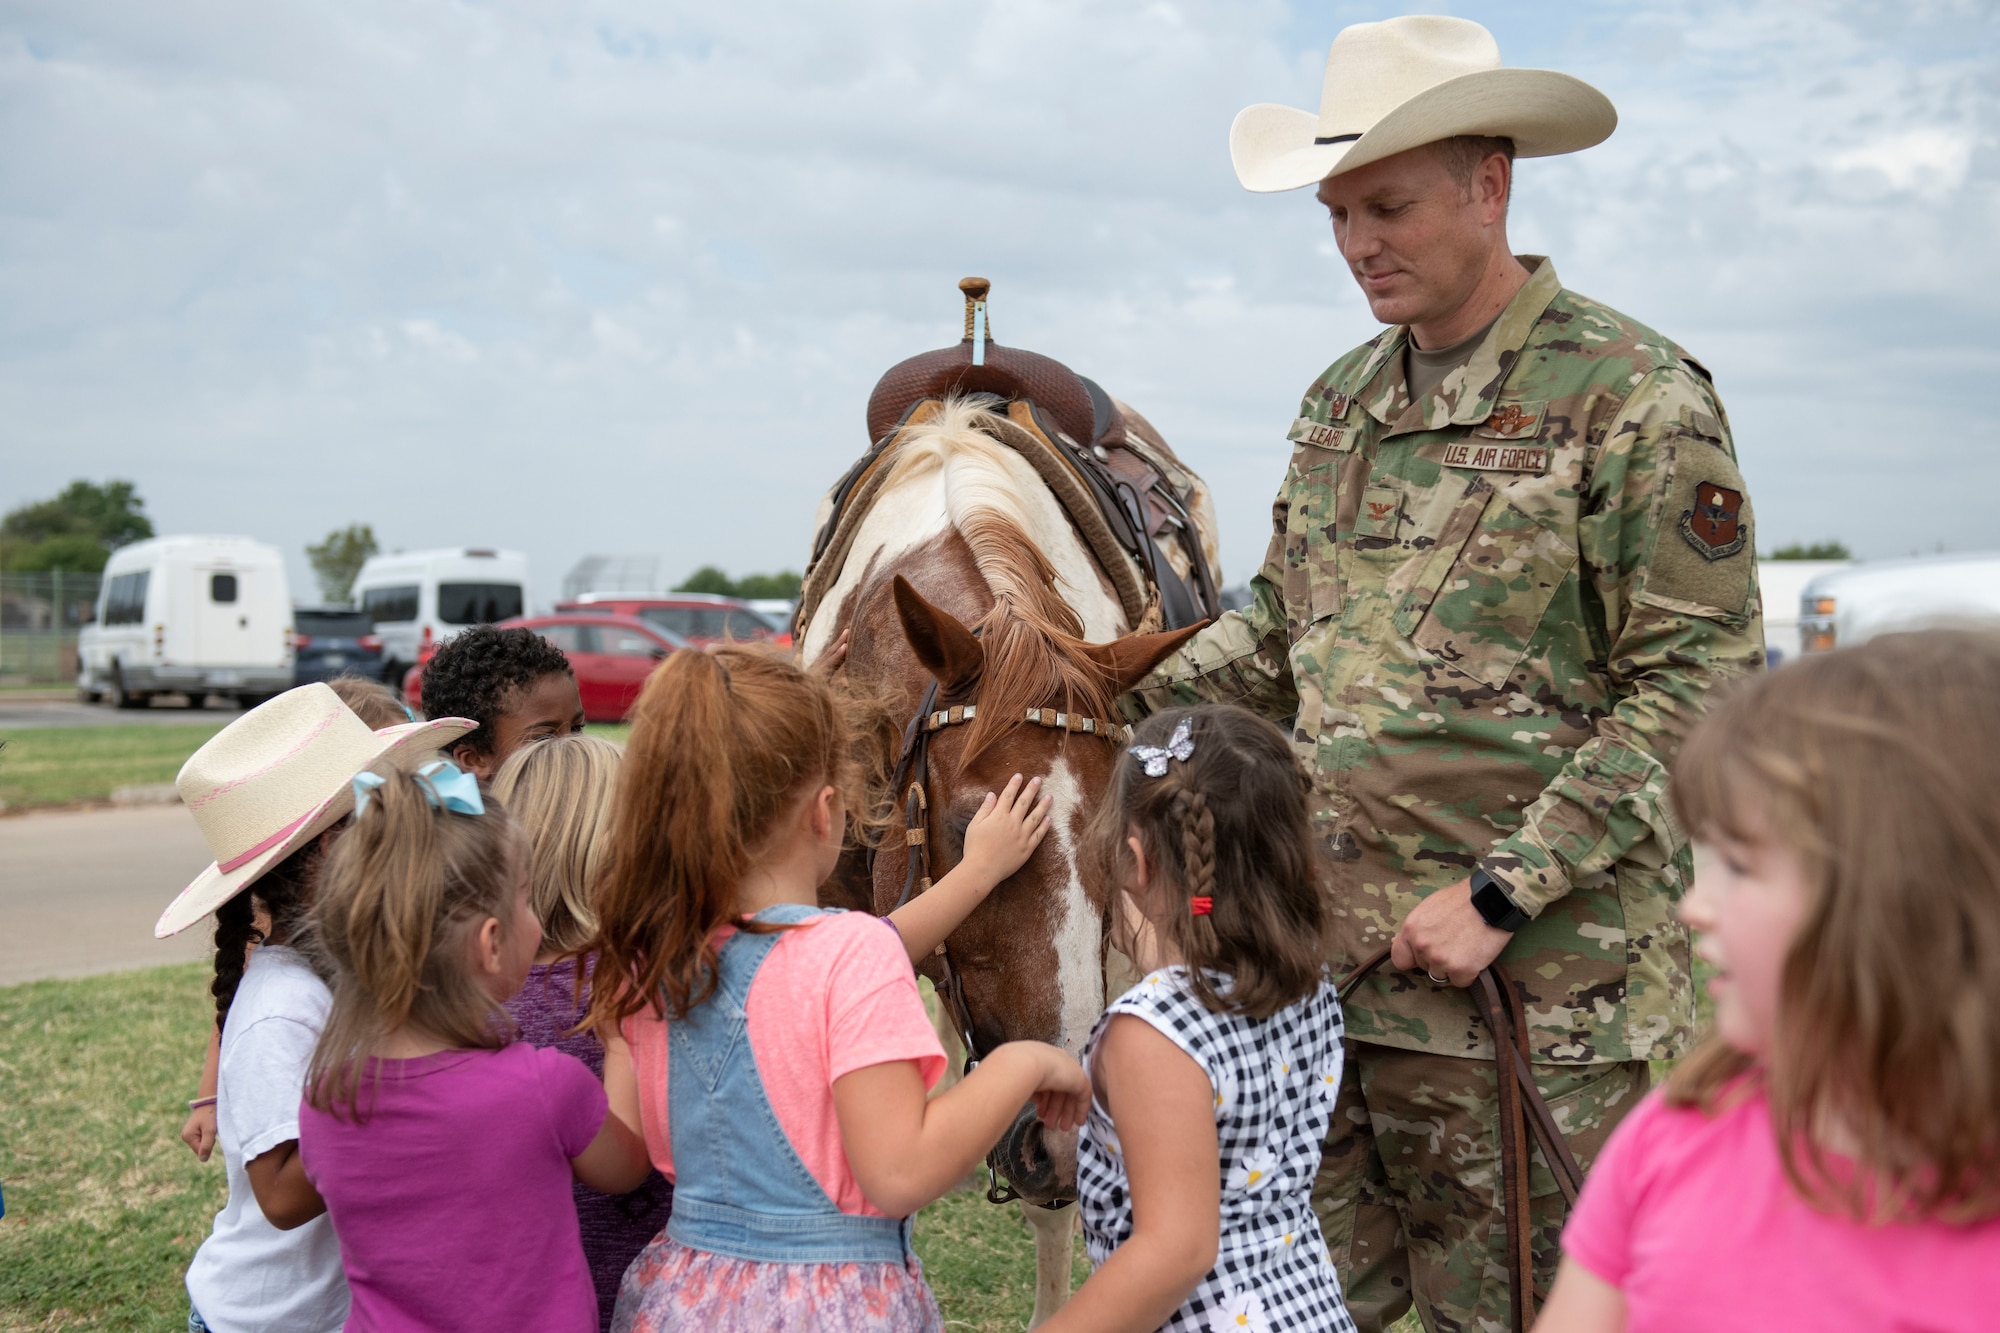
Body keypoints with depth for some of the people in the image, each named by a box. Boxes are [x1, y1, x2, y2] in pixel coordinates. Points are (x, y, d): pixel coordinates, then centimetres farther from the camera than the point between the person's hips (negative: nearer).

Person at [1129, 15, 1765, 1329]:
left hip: (1541, 980, -6)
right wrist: (1115, 701, 3)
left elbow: (1699, 681, -13)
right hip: (1325, 961, 6)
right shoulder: (1342, 401, 12)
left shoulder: (1634, 395, -9)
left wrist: (1499, 896, -17)